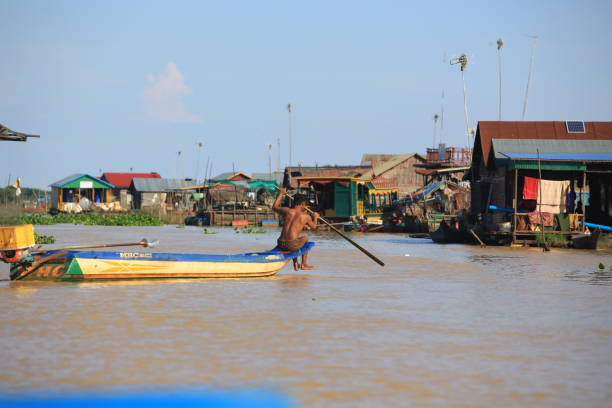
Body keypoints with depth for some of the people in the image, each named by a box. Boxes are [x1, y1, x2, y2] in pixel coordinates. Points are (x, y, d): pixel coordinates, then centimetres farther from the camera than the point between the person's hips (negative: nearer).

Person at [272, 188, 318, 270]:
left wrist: (281, 194, 36)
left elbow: (274, 207, 27)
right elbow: (313, 227, 21)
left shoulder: (286, 211, 6)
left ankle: (295, 264, 44)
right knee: (305, 239, 31)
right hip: (292, 245, -4)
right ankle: (304, 264, 34)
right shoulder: (306, 216, 1)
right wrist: (315, 217, 41)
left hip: (281, 244, 4)